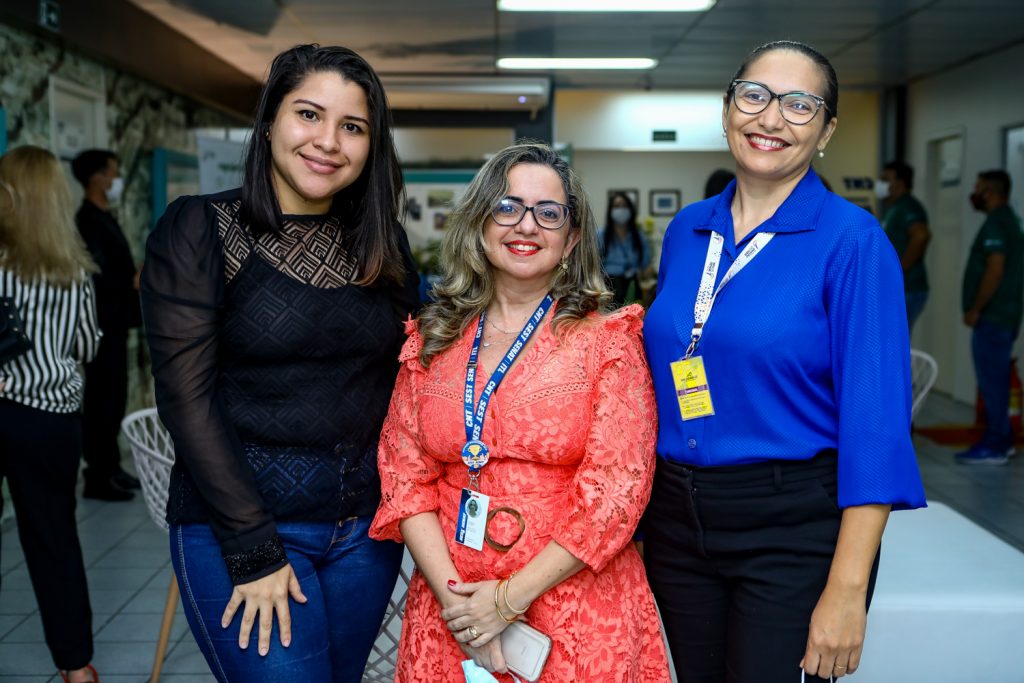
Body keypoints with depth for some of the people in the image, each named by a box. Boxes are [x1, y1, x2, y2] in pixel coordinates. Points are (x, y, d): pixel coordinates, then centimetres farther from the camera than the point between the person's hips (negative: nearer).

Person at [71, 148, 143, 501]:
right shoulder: (87, 221, -14)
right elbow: (95, 276, -24)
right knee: (101, 400, -4)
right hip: (102, 325, -10)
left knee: (113, 399, 15)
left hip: (115, 324, 10)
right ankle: (97, 478, 3)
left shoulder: (104, 218, 16)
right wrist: (134, 283, -29)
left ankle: (111, 468, 24)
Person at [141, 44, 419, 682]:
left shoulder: (381, 243, 6)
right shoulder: (199, 228, -8)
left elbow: (398, 380, 10)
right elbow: (187, 396, -13)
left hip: (366, 525, 5)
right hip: (239, 528, -5)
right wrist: (254, 552, -15)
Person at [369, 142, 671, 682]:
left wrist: (512, 596, -15)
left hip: (578, 611, -2)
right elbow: (403, 472, 1)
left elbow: (616, 491, -11)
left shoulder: (608, 341, -6)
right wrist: (452, 593, -11)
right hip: (449, 607, 3)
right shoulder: (431, 341, 4)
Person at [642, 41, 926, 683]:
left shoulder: (852, 240, -11)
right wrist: (638, 509, 9)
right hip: (677, 522, 5)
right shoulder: (687, 231, 5)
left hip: (794, 532, -5)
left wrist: (847, 590, -19)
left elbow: (875, 423, -15)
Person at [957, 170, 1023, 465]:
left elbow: (994, 270, -22)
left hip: (992, 318, -10)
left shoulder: (995, 224, -14)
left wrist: (974, 309, -17)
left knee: (992, 381, -6)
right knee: (996, 380, 14)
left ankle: (993, 448, -2)